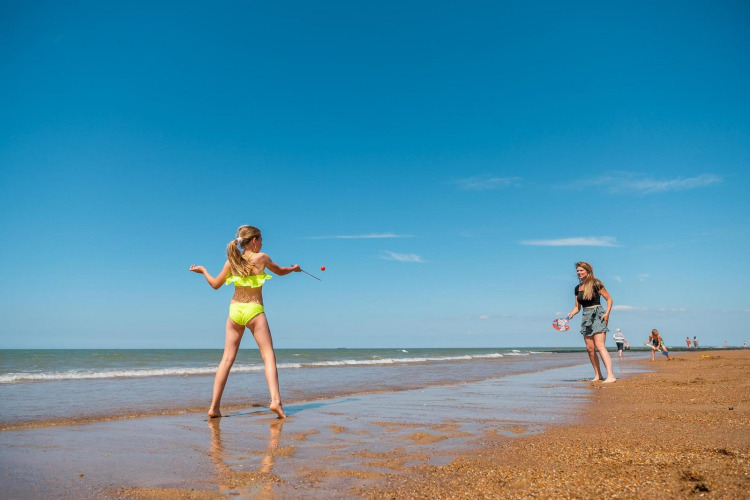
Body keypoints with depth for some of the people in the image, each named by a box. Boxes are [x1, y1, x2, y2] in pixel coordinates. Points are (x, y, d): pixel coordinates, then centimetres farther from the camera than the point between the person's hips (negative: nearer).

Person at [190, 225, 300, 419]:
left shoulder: (231, 261, 4)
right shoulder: (262, 257, -3)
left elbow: (215, 284, 11)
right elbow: (281, 272, 12)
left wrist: (202, 270, 28)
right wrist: (294, 268, 34)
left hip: (235, 310, 4)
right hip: (254, 310, -4)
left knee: (227, 359, 7)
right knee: (268, 356, -2)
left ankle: (214, 407, 6)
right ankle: (275, 400, -15)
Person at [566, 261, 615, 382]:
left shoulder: (596, 284, -5)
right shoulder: (577, 288, 13)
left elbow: (609, 299, -2)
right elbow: (577, 307, 17)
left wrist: (607, 313, -15)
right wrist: (571, 315, -2)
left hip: (597, 315, -7)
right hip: (586, 317, 7)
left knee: (600, 346, -18)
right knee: (590, 348, 5)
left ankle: (611, 376, -21)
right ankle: (598, 375, 15)